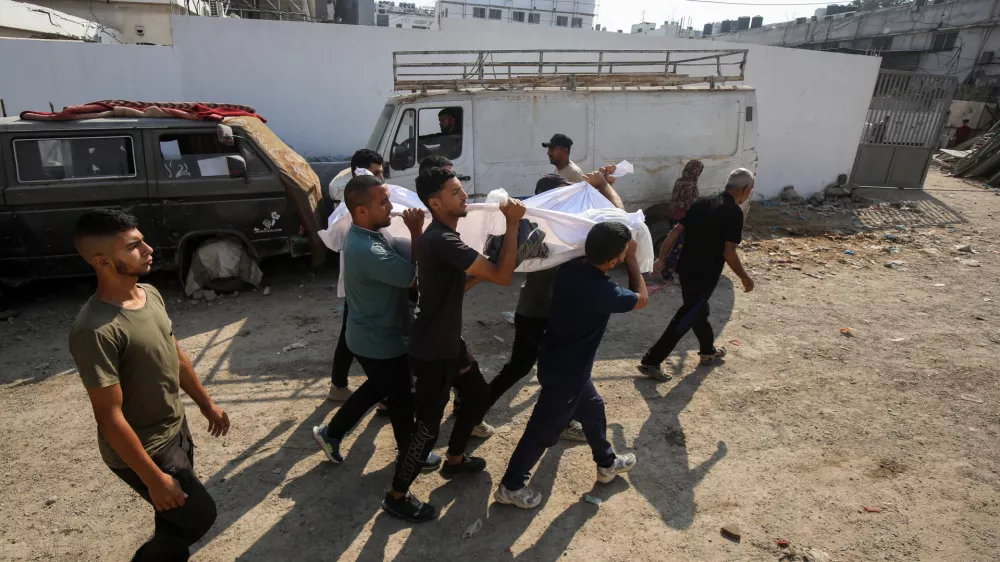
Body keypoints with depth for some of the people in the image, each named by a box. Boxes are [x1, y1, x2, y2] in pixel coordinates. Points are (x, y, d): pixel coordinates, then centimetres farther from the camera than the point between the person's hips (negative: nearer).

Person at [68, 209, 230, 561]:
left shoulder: (150, 294, -4)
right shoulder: (95, 330, -30)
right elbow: (109, 416, -25)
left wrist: (206, 403, 16)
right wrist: (153, 478, -20)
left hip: (176, 429, 8)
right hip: (143, 449, -8)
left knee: (176, 517, 25)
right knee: (199, 516, 7)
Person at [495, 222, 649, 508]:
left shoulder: (570, 268, -9)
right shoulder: (602, 291, -29)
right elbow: (642, 299, -9)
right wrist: (632, 260, -3)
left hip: (557, 360, 9)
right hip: (565, 371, -8)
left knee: (593, 408, 26)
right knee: (543, 430, 9)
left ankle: (607, 463, 49)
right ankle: (510, 486, 26)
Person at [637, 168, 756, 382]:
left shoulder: (702, 203, 8)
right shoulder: (734, 212, -13)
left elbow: (676, 231, 5)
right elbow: (729, 253, -17)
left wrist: (661, 258, 8)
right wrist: (745, 278, -4)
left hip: (686, 268, 8)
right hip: (704, 275, -8)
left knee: (699, 310, 24)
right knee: (685, 318, -1)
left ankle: (708, 351, 46)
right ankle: (651, 361, -3)